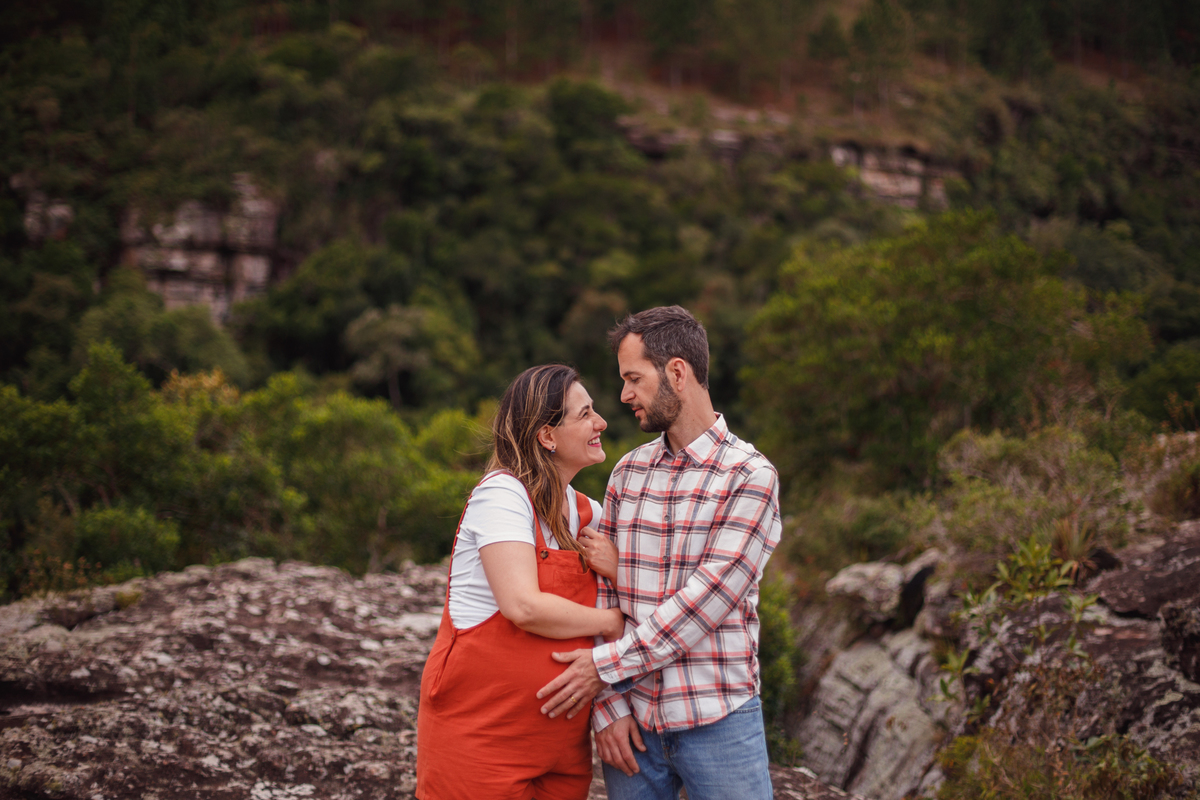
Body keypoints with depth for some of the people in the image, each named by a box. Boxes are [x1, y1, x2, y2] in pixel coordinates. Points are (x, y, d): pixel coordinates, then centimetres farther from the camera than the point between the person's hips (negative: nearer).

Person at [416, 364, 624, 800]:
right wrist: (613, 621, -11)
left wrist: (617, 566, -6)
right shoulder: (503, 493, -13)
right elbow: (524, 606, -24)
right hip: (480, 728, -7)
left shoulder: (586, 512, 10)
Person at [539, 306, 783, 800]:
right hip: (633, 721, 4)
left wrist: (607, 665, -14)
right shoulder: (627, 472, 9)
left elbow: (708, 599, -14)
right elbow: (602, 589, 5)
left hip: (716, 722, -4)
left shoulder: (751, 477, -7)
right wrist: (608, 704, -4)